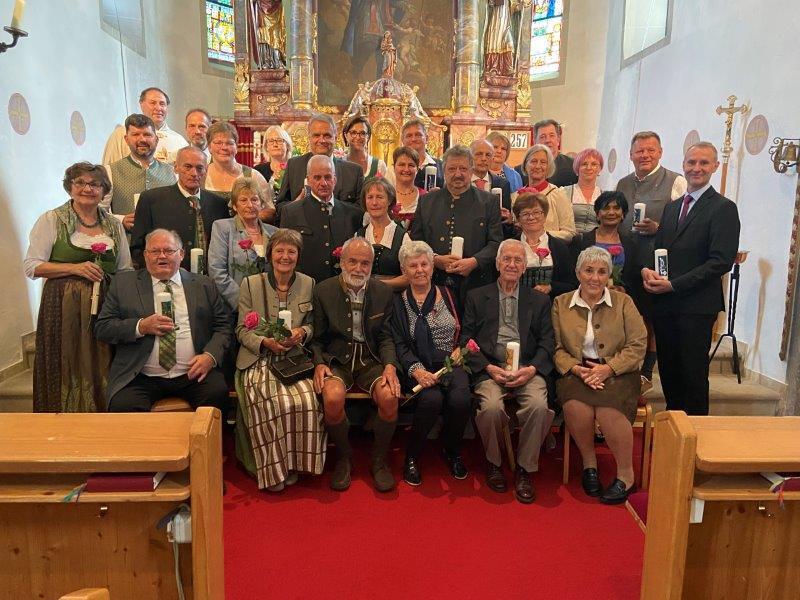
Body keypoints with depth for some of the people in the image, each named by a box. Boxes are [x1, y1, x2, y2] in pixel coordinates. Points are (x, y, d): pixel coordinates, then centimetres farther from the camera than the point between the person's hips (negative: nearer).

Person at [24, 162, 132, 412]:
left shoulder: (114, 225, 12)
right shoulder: (51, 220, 1)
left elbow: (125, 270, 15)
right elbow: (31, 266, -3)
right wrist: (75, 268, -14)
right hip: (64, 308, -3)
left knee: (101, 370, 4)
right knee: (68, 370, 1)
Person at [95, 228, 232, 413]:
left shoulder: (203, 285, 13)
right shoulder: (123, 283, 11)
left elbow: (223, 326, 9)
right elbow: (101, 328, 7)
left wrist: (210, 355, -10)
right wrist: (141, 327, -10)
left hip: (192, 375, 1)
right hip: (140, 379, 0)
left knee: (217, 394, -28)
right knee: (122, 407, -29)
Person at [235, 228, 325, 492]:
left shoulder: (308, 284, 10)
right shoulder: (251, 284, 5)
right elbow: (242, 330, 3)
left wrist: (301, 333, -9)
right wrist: (265, 342, -16)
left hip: (295, 359, 2)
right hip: (260, 360, -1)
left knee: (307, 400, -27)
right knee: (276, 402, -29)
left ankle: (294, 464, -6)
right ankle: (273, 469, -8)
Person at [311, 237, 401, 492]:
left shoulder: (383, 291, 5)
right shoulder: (323, 291, 1)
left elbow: (386, 337, 6)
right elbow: (317, 338, 5)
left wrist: (390, 366, -12)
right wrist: (319, 363, -13)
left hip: (371, 360, 1)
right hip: (336, 360, -1)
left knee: (390, 397, -28)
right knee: (333, 398, -32)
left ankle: (379, 460, -1)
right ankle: (343, 457, -1)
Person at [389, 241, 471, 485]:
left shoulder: (448, 295, 15)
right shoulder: (398, 302, 8)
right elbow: (399, 345, -1)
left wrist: (461, 348, -3)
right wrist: (416, 370, -18)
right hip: (418, 367, -2)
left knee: (461, 399, -29)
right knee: (432, 398, -33)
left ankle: (452, 451, 3)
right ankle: (412, 457, -8)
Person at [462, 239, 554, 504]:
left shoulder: (540, 301, 17)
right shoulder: (477, 297, 14)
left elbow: (547, 343, 9)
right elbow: (467, 339, 6)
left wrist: (531, 369, -10)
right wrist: (489, 368, -9)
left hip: (528, 370, 1)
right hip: (489, 369, -1)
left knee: (539, 406, -29)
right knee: (492, 407, -31)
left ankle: (525, 469, -6)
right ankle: (493, 462, 0)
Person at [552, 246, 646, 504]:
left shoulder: (623, 302, 7)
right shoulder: (561, 304, 9)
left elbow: (637, 345, 0)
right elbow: (557, 348, 5)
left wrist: (608, 368, -14)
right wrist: (576, 368, -14)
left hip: (616, 373, -1)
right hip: (576, 373, 1)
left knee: (609, 410, -30)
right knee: (576, 407, -30)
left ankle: (625, 474, -7)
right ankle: (589, 462, -3)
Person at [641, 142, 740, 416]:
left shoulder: (723, 208, -5)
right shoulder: (672, 207, 17)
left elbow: (721, 261, -13)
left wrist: (673, 284, -16)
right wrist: (647, 270, -5)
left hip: (697, 305, -6)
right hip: (664, 303, 6)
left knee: (693, 373, 2)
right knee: (668, 370, 12)